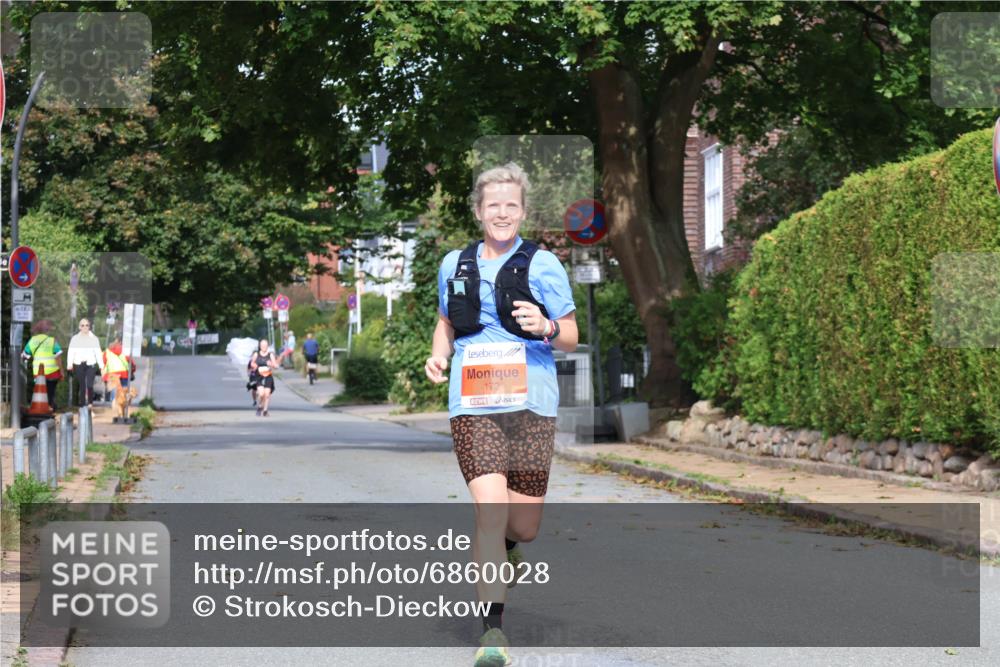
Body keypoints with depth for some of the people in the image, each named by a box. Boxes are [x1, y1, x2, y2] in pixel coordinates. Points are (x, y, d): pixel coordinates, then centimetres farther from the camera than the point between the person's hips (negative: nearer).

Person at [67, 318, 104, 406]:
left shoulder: (94, 339, 7)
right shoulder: (75, 339, 8)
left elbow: (98, 352, 4)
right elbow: (71, 352, 2)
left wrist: (101, 365, -5)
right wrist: (69, 364, -10)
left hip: (91, 364, -1)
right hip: (79, 364, 1)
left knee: (89, 385, -13)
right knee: (81, 386, 3)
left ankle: (90, 403, -4)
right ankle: (82, 404, 8)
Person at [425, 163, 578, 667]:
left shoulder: (542, 264, 3)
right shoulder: (455, 265, 11)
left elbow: (571, 338, 5)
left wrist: (545, 327, -17)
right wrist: (438, 356, 6)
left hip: (530, 403, 0)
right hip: (472, 403, 1)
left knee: (525, 526, 4)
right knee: (490, 508, -15)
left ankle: (503, 543, 43)